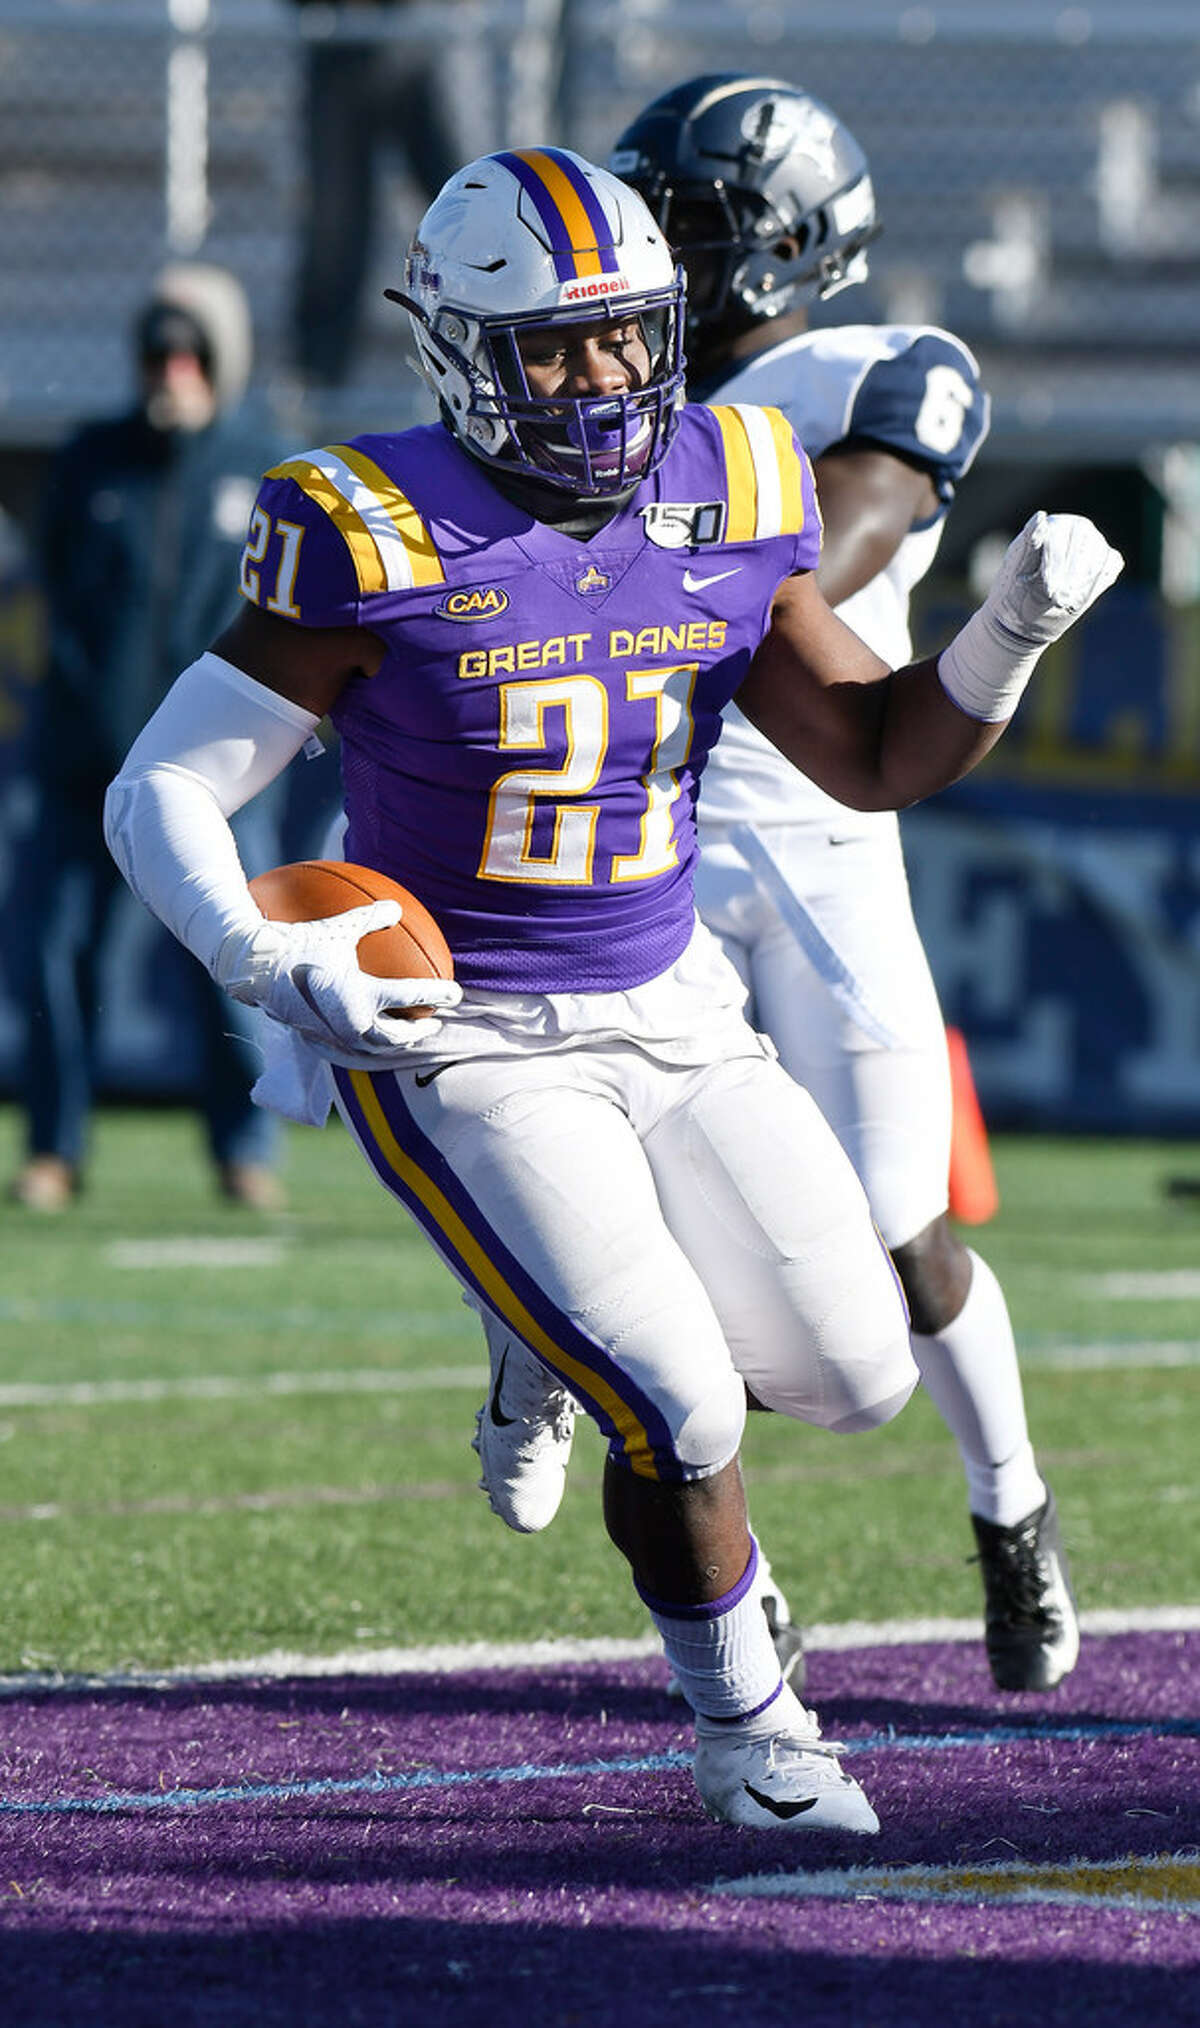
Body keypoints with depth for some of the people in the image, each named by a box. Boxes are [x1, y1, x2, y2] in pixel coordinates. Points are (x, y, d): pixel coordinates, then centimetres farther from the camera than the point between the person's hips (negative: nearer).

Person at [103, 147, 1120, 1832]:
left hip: (671, 1019, 5)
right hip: (460, 1049, -5)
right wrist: (269, 967, -31)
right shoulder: (380, 544, -17)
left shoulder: (725, 507, -2)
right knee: (679, 1410, -15)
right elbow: (161, 795, -14)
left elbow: (880, 759, 6)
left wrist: (1015, 626, -11)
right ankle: (742, 1727, 13)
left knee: (855, 1373, -2)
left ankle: (601, 1349, 31)